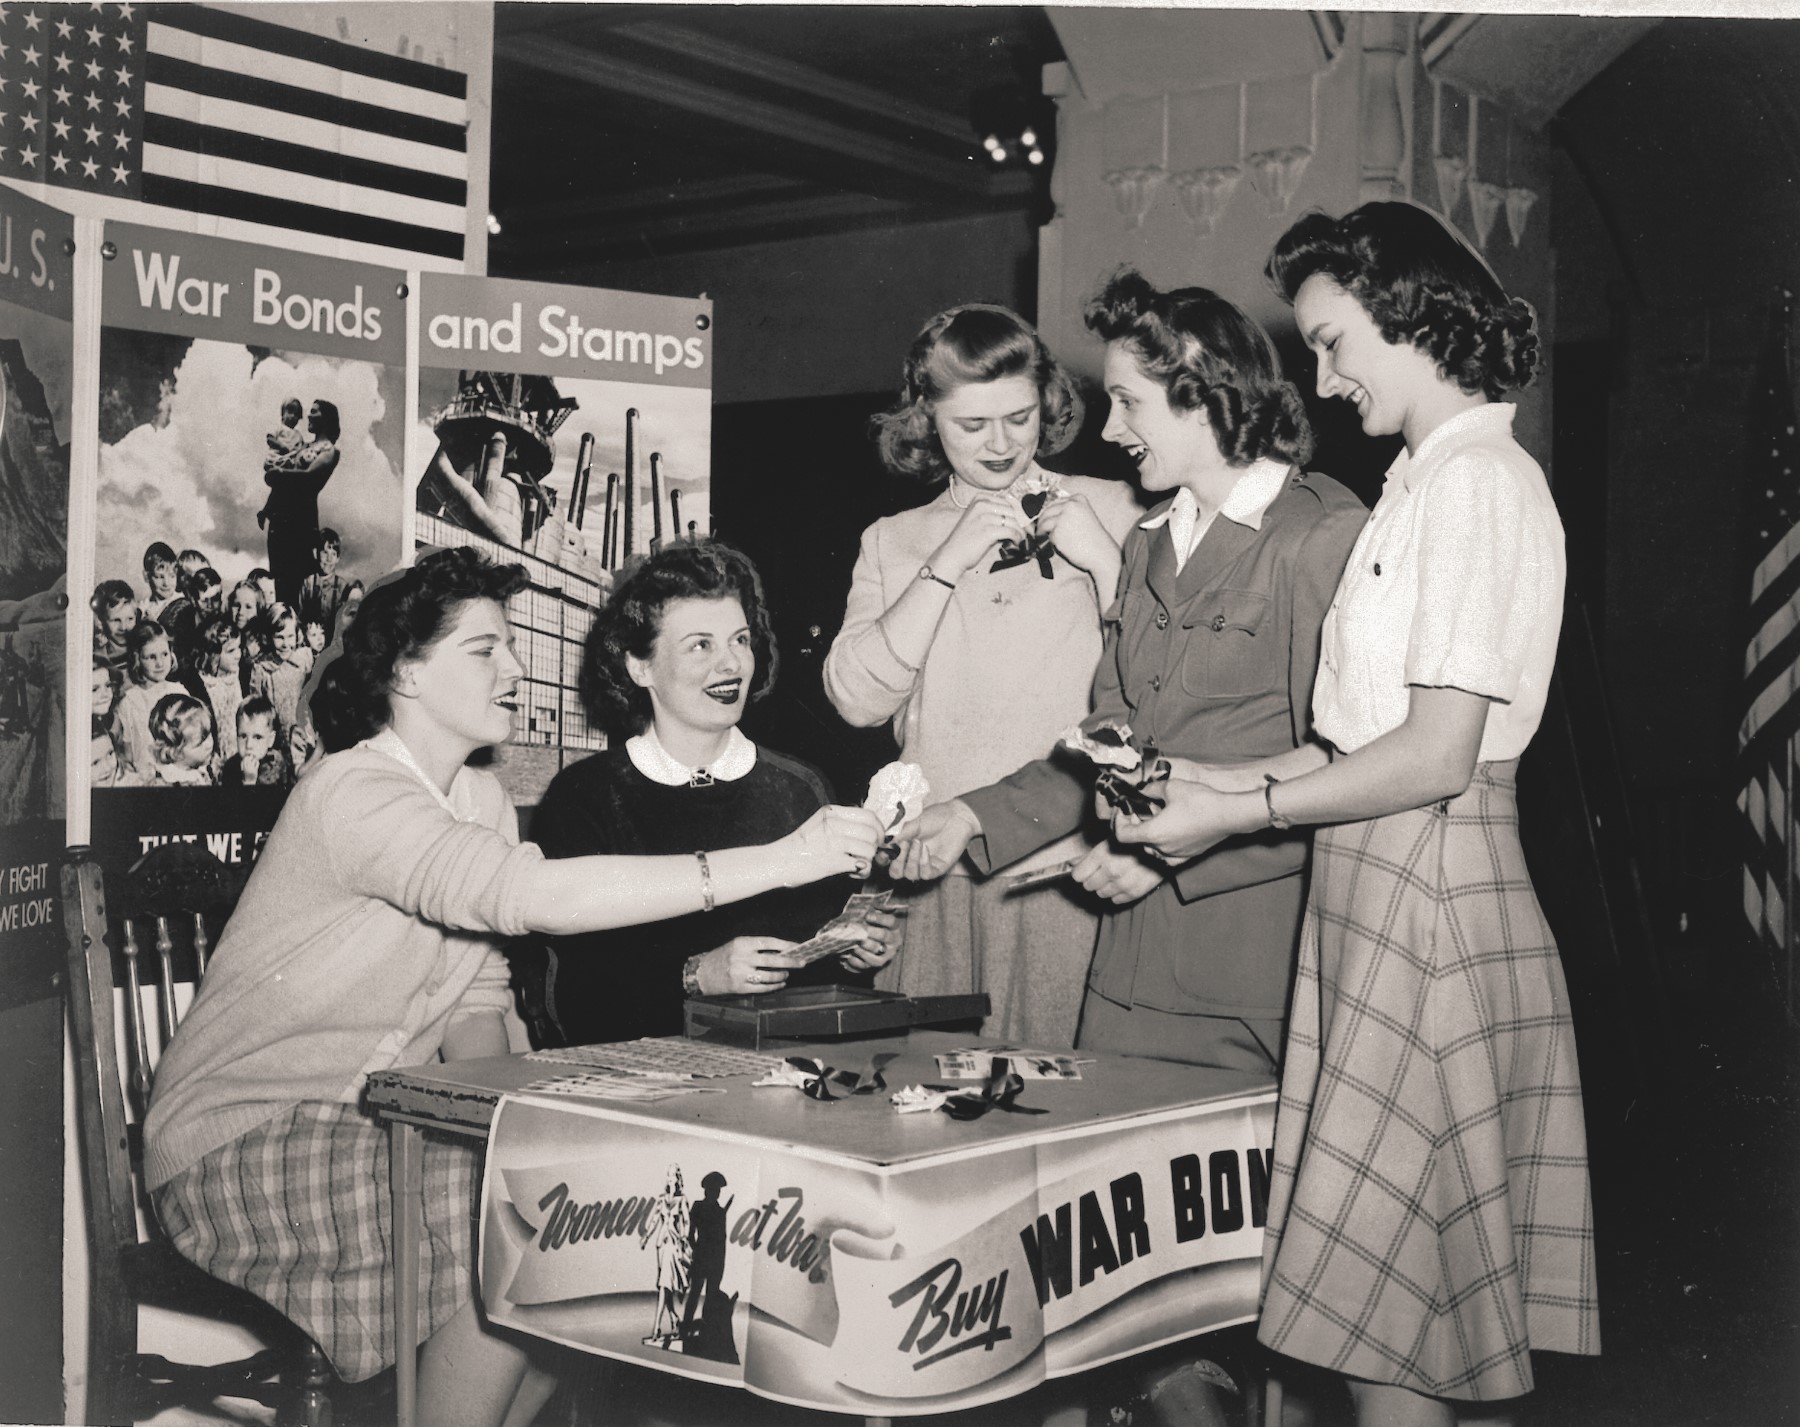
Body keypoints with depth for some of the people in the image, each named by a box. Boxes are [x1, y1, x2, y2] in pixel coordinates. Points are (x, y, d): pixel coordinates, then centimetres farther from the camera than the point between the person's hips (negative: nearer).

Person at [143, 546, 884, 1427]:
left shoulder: (481, 799, 9)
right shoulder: (353, 793, -21)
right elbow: (534, 897, -36)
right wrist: (777, 861, -39)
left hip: (370, 1131, 8)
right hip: (244, 1148, -8)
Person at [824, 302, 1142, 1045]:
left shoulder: (1108, 509, 7)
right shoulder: (893, 542, 14)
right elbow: (856, 698, -1)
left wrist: (1102, 557, -10)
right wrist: (946, 565, -6)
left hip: (1077, 863, -2)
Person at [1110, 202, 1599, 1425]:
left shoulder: (1476, 485, -12)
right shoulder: (1437, 480, 16)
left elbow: (1437, 753, -18)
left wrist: (1242, 812, -11)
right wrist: (1196, 782, 7)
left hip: (1426, 897, -9)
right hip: (1384, 887, 9)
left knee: (1385, 1296, -4)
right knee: (1467, 1299, 14)